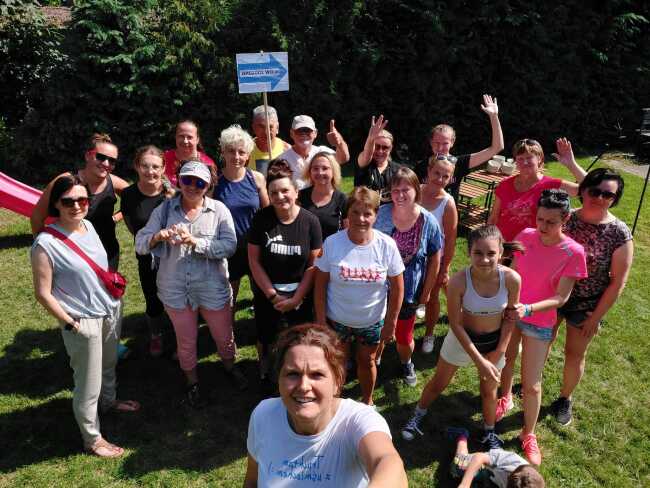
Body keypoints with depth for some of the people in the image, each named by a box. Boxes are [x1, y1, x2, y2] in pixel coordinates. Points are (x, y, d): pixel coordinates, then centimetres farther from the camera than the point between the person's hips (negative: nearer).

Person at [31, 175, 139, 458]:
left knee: (108, 365, 29)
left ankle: (108, 401, 55)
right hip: (84, 322, -7)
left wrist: (114, 295, 10)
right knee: (88, 383, 9)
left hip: (111, 310, 7)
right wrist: (70, 324, -14)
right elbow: (42, 293, -17)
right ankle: (92, 439, 28)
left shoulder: (88, 226, -2)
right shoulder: (46, 243, -23)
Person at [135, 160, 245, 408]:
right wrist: (158, 236, -27)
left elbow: (229, 246, -18)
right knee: (186, 341, 17)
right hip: (175, 289, 1)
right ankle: (192, 382, 43)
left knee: (224, 336, 16)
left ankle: (229, 366, 49)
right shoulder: (165, 210, -3)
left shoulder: (219, 210, -7)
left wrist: (195, 242, -28)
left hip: (212, 287, -1)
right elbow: (140, 244, -5)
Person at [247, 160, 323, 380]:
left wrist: (296, 299, -13)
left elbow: (313, 265, -9)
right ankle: (265, 376, 45)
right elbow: (254, 261, -8)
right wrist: (273, 296, -11)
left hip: (300, 295, -1)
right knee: (266, 340, 16)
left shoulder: (310, 221, -11)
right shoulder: (261, 219, -10)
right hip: (267, 294, 1)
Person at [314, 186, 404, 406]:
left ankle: (367, 401, 48)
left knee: (367, 361, 21)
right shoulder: (332, 243, -17)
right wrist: (320, 320, -8)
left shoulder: (387, 245, -17)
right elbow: (320, 285, -9)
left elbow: (397, 287, -7)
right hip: (337, 319, 0)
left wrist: (391, 322, -4)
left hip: (373, 321, 0)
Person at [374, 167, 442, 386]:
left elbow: (435, 260, -3)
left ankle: (406, 363, 49)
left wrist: (426, 292, 0)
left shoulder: (428, 222, -14)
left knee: (404, 338, 15)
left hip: (409, 291, 0)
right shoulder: (381, 214, -14)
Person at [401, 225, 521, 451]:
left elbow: (510, 318, -9)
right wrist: (479, 360, -19)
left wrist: (498, 354, -8)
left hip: (495, 341, 1)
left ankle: (489, 433, 46)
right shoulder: (458, 282, -30)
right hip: (462, 338, -1)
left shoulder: (512, 279, -25)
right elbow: (455, 324, -19)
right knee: (438, 383, 17)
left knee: (489, 391, 19)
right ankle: (417, 417, 44)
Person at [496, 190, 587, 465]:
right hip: (510, 312, 3)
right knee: (505, 361, 23)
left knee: (531, 385, 3)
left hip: (539, 323, -3)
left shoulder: (573, 253, -20)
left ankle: (528, 435, 25)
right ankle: (505, 398, 52)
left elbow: (560, 298, -18)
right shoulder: (525, 236, -12)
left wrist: (528, 309, -31)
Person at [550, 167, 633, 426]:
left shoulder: (619, 234, -17)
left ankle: (565, 399, 42)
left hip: (587, 306, -2)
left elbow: (618, 282, -12)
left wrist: (596, 317, -10)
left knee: (575, 354, 16)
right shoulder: (565, 219, -11)